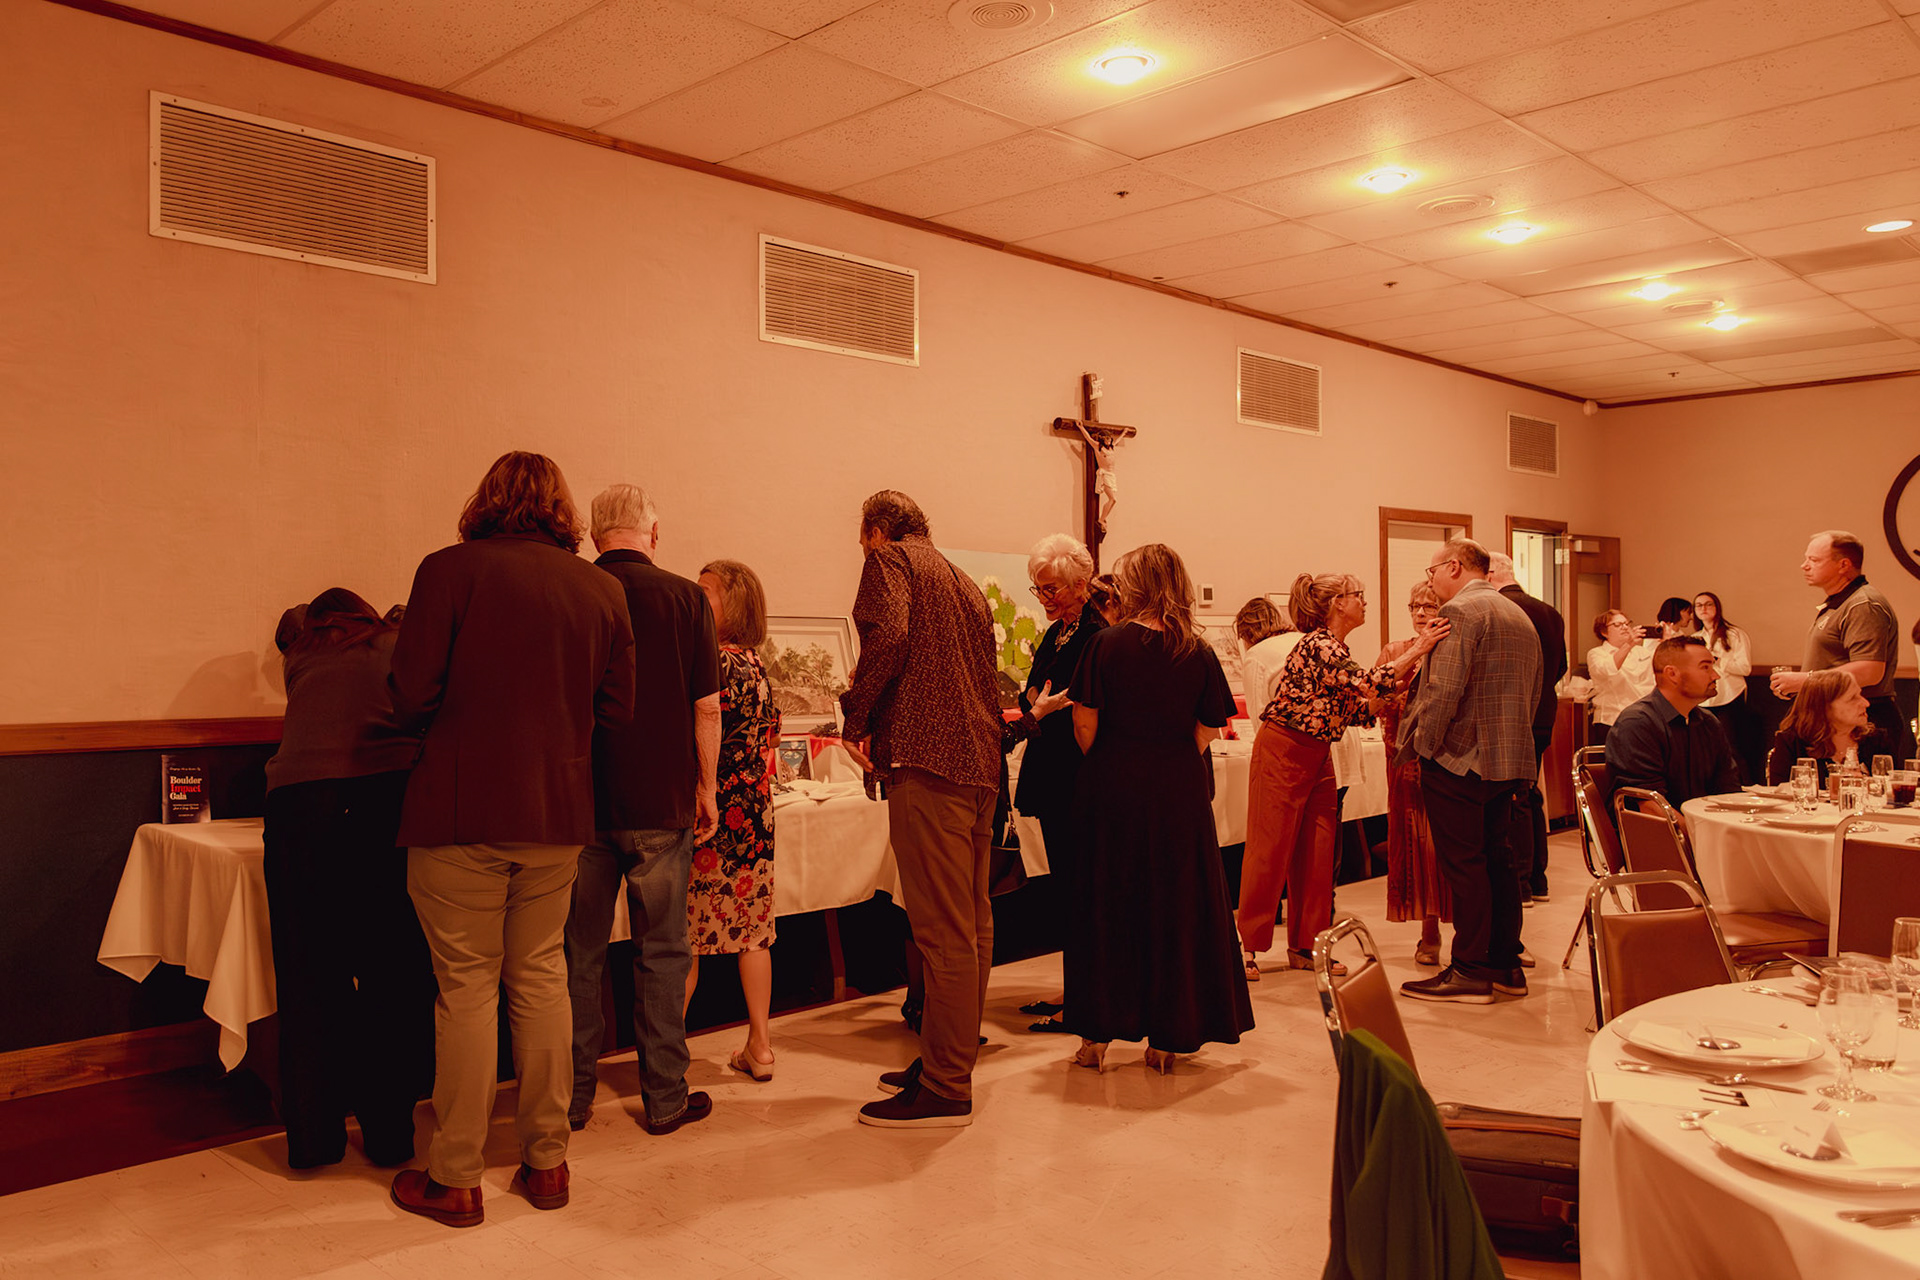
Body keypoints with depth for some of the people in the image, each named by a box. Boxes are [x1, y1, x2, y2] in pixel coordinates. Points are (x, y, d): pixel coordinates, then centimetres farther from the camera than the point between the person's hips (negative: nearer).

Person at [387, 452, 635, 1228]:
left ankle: (456, 1178, 16)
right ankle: (547, 1162, 22)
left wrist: (444, 731, 11)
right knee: (541, 976, 14)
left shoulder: (448, 571, -8)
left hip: (461, 811, -3)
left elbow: (410, 697, -10)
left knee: (467, 986, 5)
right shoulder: (601, 589, 3)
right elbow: (617, 709, 6)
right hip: (558, 814, 4)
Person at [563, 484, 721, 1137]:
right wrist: (705, 788, 7)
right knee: (662, 951, 7)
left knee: (579, 953, 11)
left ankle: (573, 1095, 19)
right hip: (662, 801, -1)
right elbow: (706, 706, -4)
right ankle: (665, 1096, 14)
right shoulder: (685, 598, -4)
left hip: (581, 801, 2)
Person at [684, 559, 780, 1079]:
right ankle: (760, 1046, 18)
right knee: (752, 930, 12)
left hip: (710, 814, -8)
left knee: (683, 938, 1)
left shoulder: (714, 662, -14)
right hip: (754, 812, 8)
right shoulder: (755, 663, 12)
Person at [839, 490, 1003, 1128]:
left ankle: (945, 1089, -1)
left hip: (928, 762, -9)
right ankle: (948, 1058, 26)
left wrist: (856, 720, -7)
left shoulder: (889, 561, 2)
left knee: (942, 929, -6)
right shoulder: (965, 584, 25)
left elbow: (888, 637, -17)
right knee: (971, 924, 14)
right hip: (980, 761, 9)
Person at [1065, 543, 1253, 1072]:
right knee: (1175, 908, 10)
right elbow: (1207, 731, -2)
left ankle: (1098, 1035, 17)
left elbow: (1084, 722, -7)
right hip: (1179, 797, 1)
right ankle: (1166, 1038, 16)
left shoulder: (1107, 643, -7)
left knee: (1106, 906, 11)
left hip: (1113, 791, -1)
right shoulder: (1198, 652, -3)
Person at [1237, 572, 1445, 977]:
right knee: (1270, 849, -4)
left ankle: (1304, 946, 15)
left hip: (1316, 756, 9)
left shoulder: (1337, 649, 12)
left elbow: (1353, 711, 10)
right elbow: (1368, 684, -30)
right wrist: (1416, 651, -25)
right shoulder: (1317, 644, -18)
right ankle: (1247, 945, 6)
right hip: (1282, 751, -9)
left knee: (1318, 850, 6)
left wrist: (1395, 681, 0)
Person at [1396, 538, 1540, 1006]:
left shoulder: (1460, 612, -13)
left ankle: (1470, 972, 1)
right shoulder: (1519, 616, 18)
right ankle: (1506, 965, 20)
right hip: (1509, 758, 9)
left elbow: (1444, 690, -21)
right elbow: (1533, 691, 22)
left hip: (1461, 757, -9)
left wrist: (1423, 746, -12)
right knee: (1498, 859, 14)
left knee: (1463, 863, -3)